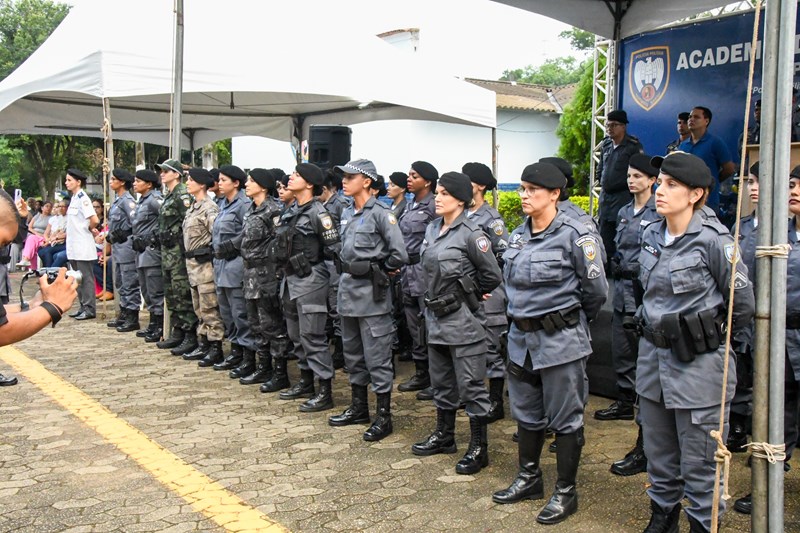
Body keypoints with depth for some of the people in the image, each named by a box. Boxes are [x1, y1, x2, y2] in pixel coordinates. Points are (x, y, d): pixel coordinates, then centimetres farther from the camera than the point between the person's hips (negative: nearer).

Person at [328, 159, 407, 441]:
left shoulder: (381, 213, -12)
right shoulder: (346, 214, 12)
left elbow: (399, 254, -17)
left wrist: (380, 272, -5)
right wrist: (346, 270, 10)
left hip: (371, 293, -8)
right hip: (348, 290, 8)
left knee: (377, 356, -2)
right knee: (353, 353, 16)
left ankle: (383, 417, 6)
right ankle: (358, 407, 30)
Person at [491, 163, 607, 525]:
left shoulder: (574, 235, -14)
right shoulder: (518, 236, 6)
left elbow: (596, 291, -8)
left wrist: (569, 320, 5)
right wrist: (526, 315, 14)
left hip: (560, 342, -7)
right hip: (521, 338, 7)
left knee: (565, 418, 6)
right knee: (526, 412, 19)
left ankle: (565, 492, 20)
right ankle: (529, 478, 36)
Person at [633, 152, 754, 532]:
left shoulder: (713, 239, -16)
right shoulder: (651, 236, 4)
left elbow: (742, 303, -8)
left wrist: (711, 337, 4)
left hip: (698, 365, -6)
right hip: (653, 358, 7)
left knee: (699, 465, 4)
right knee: (659, 457, 19)